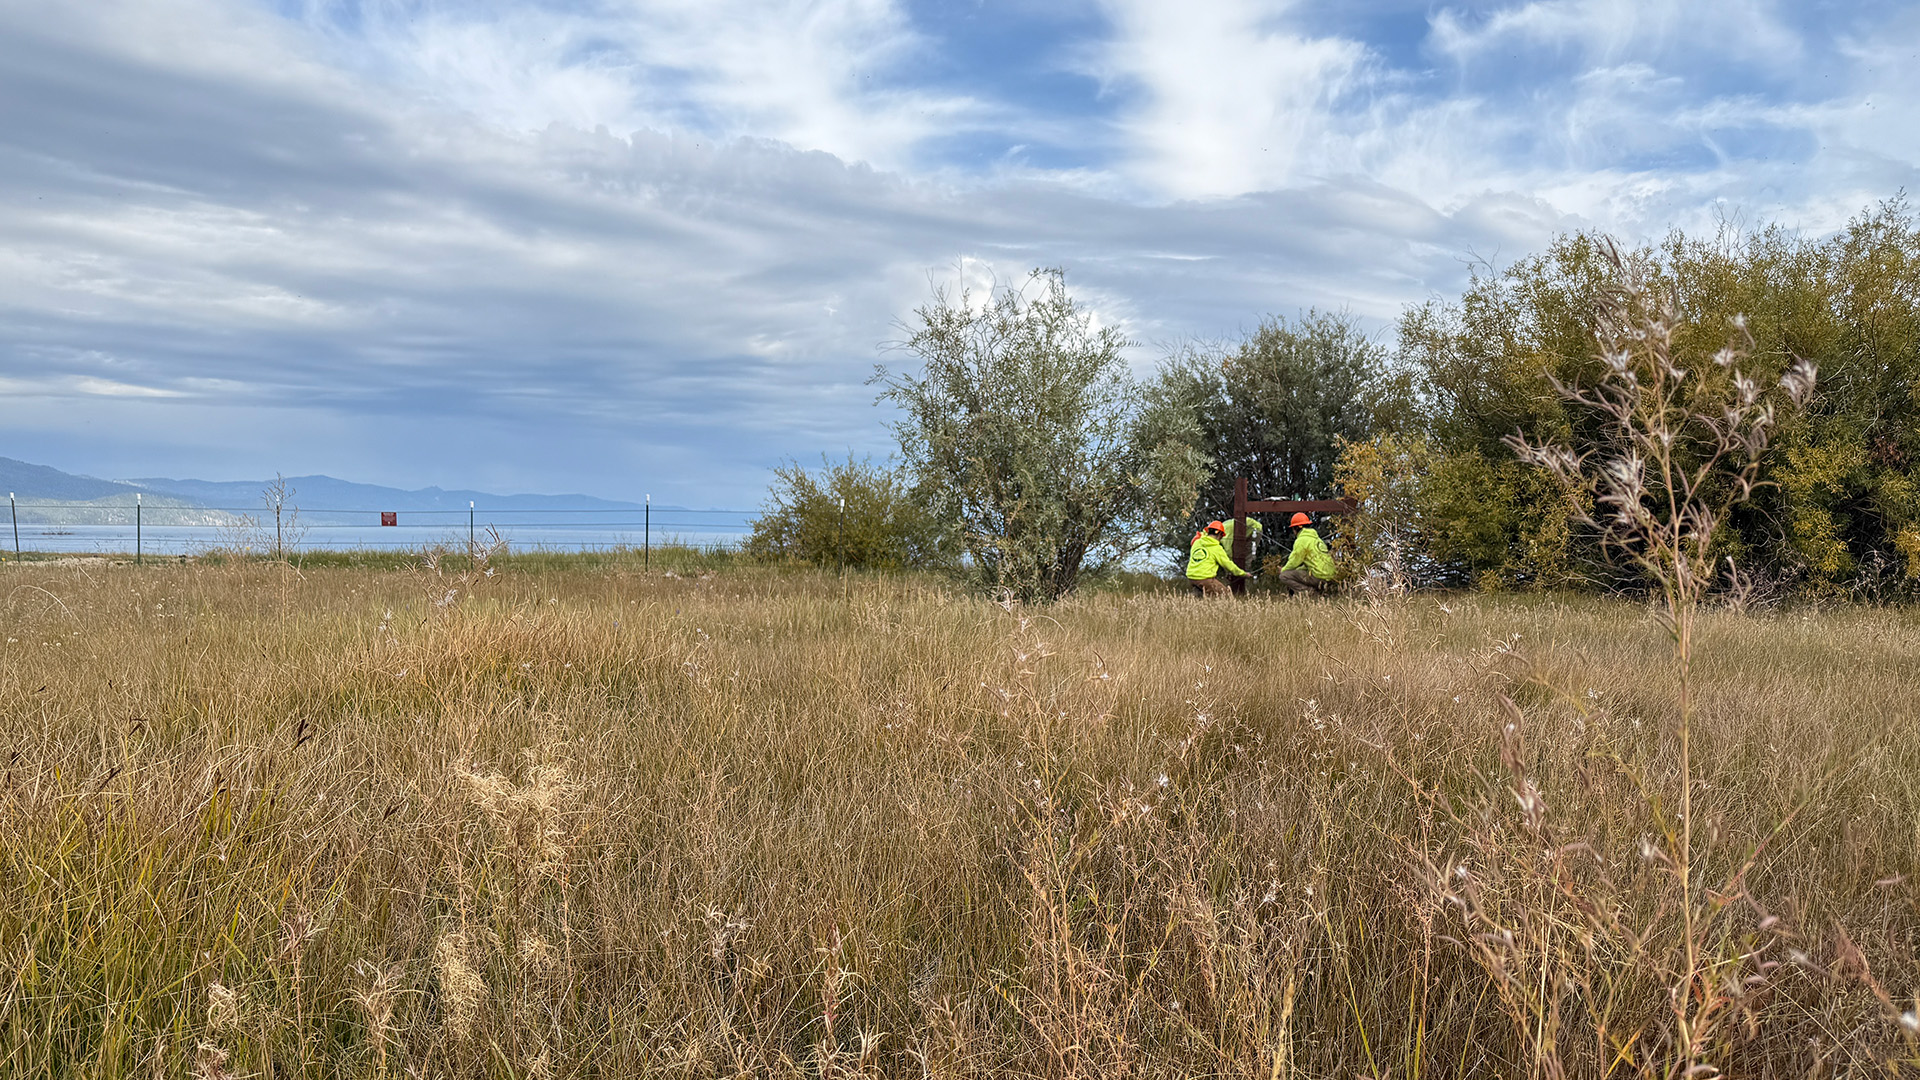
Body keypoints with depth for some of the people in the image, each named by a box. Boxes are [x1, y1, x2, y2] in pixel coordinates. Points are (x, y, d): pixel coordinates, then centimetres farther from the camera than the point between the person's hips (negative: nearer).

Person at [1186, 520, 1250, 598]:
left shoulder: (1197, 542, 8)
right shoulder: (1217, 548, -4)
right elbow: (1229, 565, 3)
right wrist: (1243, 574, 16)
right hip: (1204, 579, -6)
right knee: (1228, 595, 5)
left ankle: (1197, 592, 6)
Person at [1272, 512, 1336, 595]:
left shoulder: (1301, 540, -8)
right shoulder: (1316, 538, 22)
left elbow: (1294, 562, -3)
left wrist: (1283, 570, 15)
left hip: (1318, 576, -9)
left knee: (1284, 576, -8)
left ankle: (1307, 591, -17)